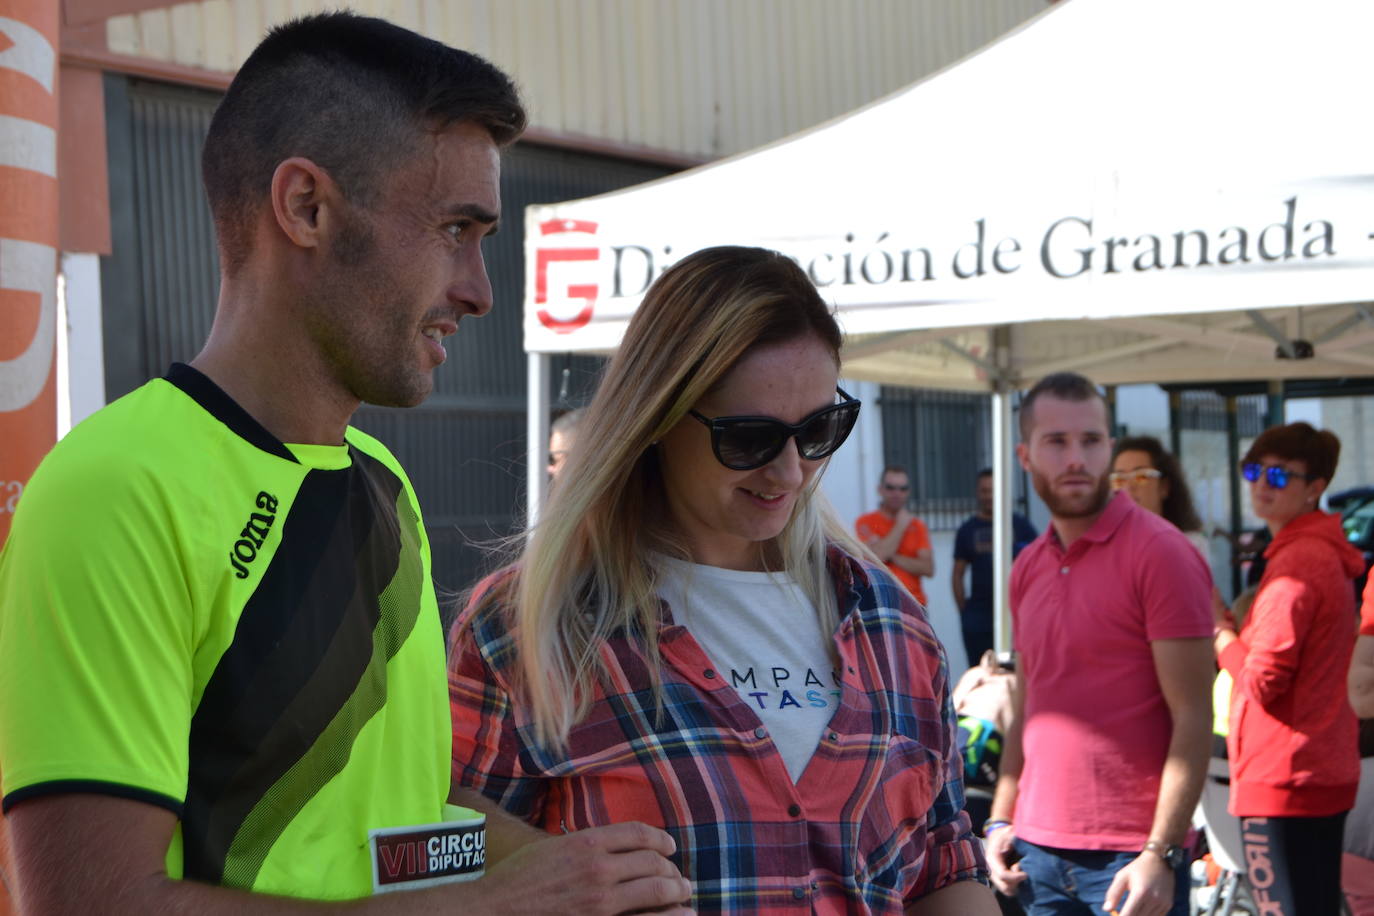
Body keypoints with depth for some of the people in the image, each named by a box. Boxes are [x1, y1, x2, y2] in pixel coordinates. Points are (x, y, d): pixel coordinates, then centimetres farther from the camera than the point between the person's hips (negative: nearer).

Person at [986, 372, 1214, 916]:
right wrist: (1001, 820, 8)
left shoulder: (1160, 553, -8)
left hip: (1131, 859, -6)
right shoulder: (1028, 569, 10)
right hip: (1038, 851, 6)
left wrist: (1161, 855, -18)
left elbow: (1192, 717, -12)